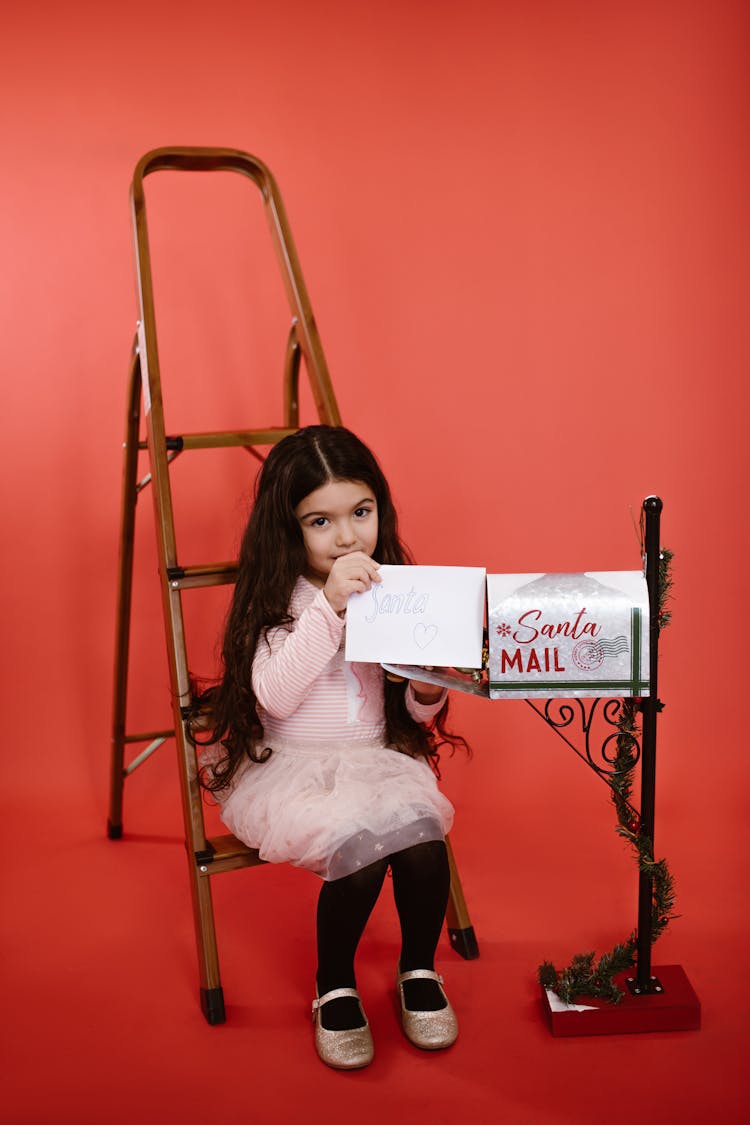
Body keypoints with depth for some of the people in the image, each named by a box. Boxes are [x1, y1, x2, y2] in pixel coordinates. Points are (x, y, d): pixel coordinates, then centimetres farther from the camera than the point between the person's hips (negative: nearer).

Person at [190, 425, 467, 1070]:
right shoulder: (279, 598, -5)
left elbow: (415, 710, 10)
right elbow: (275, 696, -21)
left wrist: (428, 692, -14)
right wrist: (330, 606, -27)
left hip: (376, 761, 3)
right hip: (289, 770, -3)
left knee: (422, 842, -26)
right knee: (358, 847, -30)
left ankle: (419, 971, 4)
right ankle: (335, 989, -1)